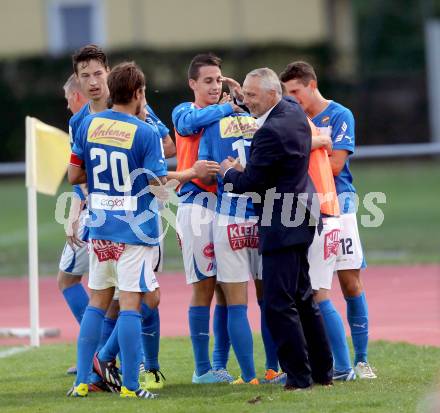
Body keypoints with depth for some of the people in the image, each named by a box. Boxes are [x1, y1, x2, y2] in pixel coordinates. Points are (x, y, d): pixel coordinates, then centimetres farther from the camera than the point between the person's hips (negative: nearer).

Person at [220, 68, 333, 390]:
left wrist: (228, 172, 2)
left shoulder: (270, 132, -23)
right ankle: (322, 371, 22)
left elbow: (250, 183, -18)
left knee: (278, 304, -8)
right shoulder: (295, 113, 7)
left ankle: (299, 376, -7)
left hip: (282, 228, -11)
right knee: (302, 298, 17)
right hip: (300, 218, 11)